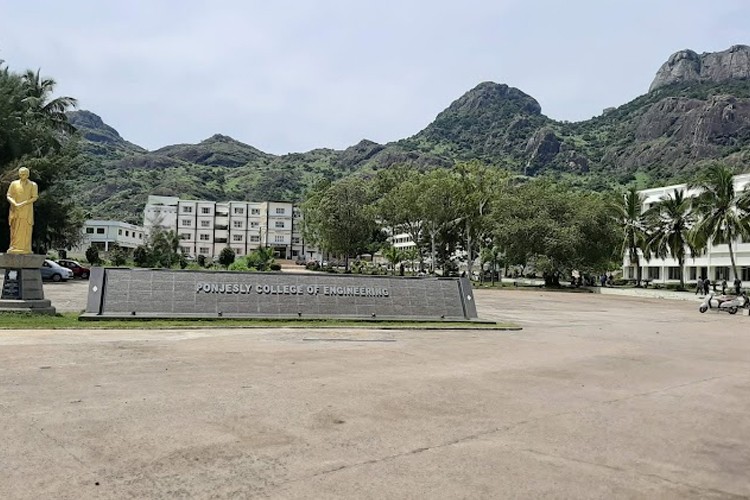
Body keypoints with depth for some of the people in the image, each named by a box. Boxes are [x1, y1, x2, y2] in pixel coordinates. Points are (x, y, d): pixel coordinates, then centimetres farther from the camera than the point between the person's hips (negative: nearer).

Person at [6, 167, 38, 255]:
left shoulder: (33, 185, 4)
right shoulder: (14, 184, 8)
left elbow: (35, 197, -5)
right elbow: (8, 196, 4)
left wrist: (23, 204, -15)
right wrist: (15, 204, -15)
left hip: (27, 210, -2)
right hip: (15, 210, 2)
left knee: (26, 229, -5)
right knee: (15, 229, -1)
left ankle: (25, 248, -6)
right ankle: (14, 248, -1)